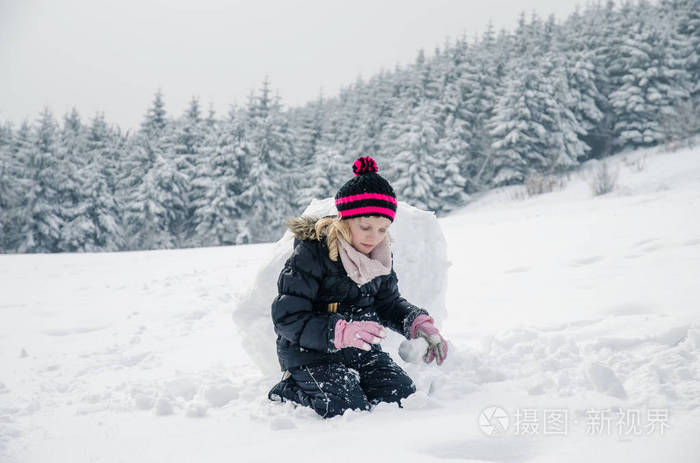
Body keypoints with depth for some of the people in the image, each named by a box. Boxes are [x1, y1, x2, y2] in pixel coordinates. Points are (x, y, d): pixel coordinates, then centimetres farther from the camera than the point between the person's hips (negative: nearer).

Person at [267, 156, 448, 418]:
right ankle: (290, 391, 4)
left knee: (403, 400, -10)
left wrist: (420, 325, -6)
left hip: (361, 350, 6)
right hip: (311, 354, -6)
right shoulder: (310, 253, -19)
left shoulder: (380, 254, 2)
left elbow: (389, 303, 15)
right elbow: (287, 319, -22)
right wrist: (342, 332, -35)